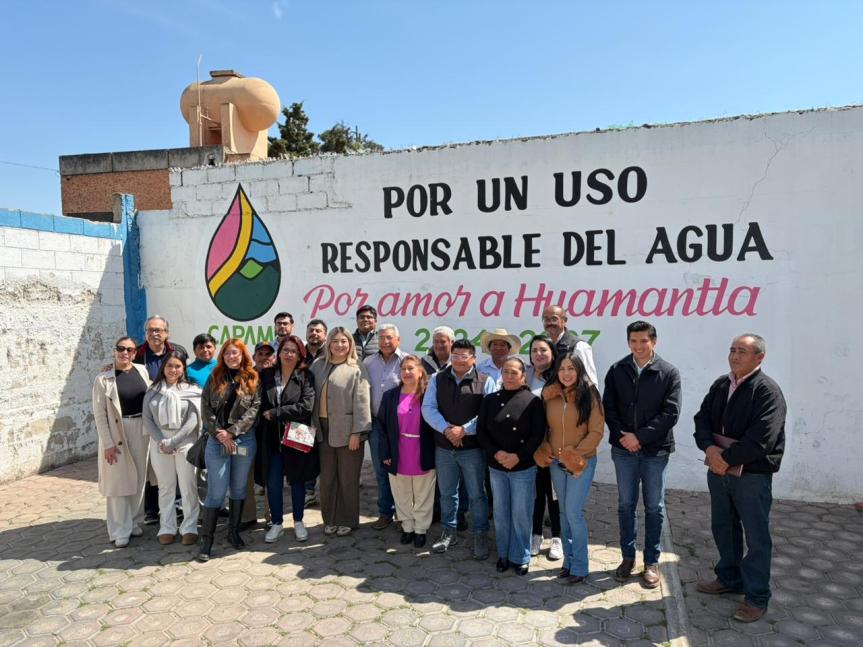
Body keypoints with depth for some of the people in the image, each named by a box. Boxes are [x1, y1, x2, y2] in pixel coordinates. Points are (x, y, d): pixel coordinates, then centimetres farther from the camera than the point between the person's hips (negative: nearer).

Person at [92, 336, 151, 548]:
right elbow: (99, 414, -8)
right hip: (116, 433, -4)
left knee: (139, 479, 13)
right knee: (118, 481, 2)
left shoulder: (142, 371, 4)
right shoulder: (103, 378, -8)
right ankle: (120, 531, 13)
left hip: (141, 431, 4)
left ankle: (134, 522, 28)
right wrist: (107, 443, -12)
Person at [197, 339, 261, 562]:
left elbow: (254, 409, -5)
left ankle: (234, 531, 27)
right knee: (216, 492, -3)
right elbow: (206, 408, 1)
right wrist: (219, 433, -11)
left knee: (238, 489, 12)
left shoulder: (252, 379, 3)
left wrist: (232, 432, -12)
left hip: (244, 440, 1)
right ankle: (207, 540, 7)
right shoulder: (214, 378, 6)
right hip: (217, 441, -1)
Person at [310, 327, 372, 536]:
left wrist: (356, 432, -15)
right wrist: (313, 424, 5)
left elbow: (361, 402, -10)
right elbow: (311, 395, 10)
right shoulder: (318, 365, 8)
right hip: (324, 429, 4)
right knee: (327, 477, 13)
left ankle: (347, 521, 22)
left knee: (347, 478, 6)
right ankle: (330, 519, 28)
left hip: (347, 430, -4)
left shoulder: (356, 369, -6)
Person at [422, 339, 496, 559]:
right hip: (443, 447, 3)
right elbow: (428, 408, -3)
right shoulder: (437, 379, 4)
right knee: (447, 493, 17)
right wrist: (446, 429, -17)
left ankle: (480, 536, 22)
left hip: (472, 448, -3)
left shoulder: (485, 381, -5)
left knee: (476, 495, 7)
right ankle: (448, 533, 33)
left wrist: (464, 430, -19)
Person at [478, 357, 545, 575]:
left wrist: (518, 457, -19)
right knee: (501, 513, 14)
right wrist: (495, 453, -14)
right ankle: (503, 554, 29)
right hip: (496, 467, 3)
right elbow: (481, 430, 1)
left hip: (523, 468, -3)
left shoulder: (532, 401, -7)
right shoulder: (490, 400, 3)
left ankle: (520, 557, 23)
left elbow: (538, 435, -11)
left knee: (521, 514, 6)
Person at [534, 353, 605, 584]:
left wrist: (576, 455, -17)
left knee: (574, 513, -5)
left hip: (581, 463, -4)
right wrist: (543, 451, -3)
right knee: (564, 512, 14)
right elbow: (544, 427, 11)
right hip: (556, 462, 5)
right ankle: (568, 561, 28)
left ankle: (580, 566, 12)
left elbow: (596, 431, -11)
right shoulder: (550, 395, 1)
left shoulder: (589, 395, -10)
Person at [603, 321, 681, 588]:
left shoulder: (669, 373, -4)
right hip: (623, 448, 2)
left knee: (654, 508, 8)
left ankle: (652, 561, 22)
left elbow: (671, 413, -9)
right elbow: (608, 407, 3)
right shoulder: (617, 370, 2)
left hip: (655, 450, -2)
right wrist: (622, 436, -11)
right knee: (626, 505, 11)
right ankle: (628, 556, 25)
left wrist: (640, 437, -15)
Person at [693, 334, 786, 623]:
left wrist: (726, 457, -18)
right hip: (719, 469, 7)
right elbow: (702, 419, 3)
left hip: (753, 474, -7)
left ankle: (757, 597, 19)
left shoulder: (768, 391, -14)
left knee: (756, 537, 5)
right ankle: (729, 578, 38)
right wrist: (709, 449, -14)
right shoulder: (720, 385, 8)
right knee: (723, 527, 19)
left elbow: (761, 438, -23)